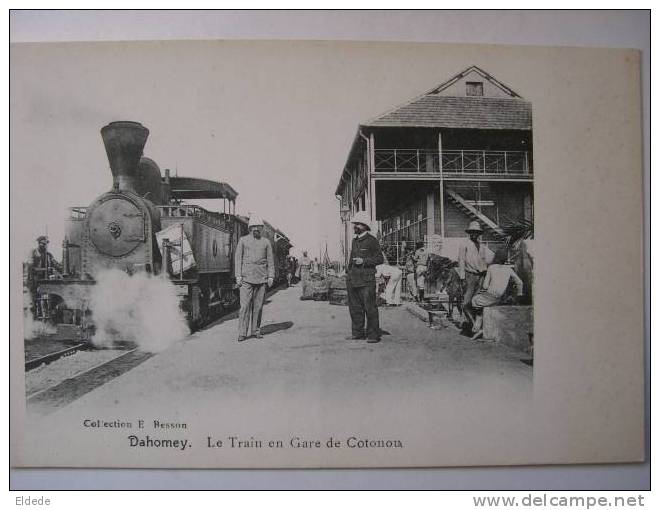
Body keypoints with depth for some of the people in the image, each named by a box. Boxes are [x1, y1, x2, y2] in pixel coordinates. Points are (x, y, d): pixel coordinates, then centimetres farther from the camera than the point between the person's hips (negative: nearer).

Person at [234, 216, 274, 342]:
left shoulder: (266, 242, 11)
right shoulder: (243, 240, 6)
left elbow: (270, 260, 11)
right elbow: (238, 259, 4)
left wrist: (271, 276, 3)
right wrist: (238, 276, -4)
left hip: (262, 278, 2)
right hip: (247, 277, -2)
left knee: (258, 305, 4)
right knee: (245, 305, -7)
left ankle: (256, 331, 14)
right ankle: (242, 333, -3)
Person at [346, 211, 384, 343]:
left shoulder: (372, 240, -3)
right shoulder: (354, 240, 18)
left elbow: (379, 259, -5)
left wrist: (363, 261, -15)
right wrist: (348, 273, 17)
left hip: (366, 279, -7)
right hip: (352, 280, 7)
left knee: (370, 307, -4)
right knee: (354, 307, 10)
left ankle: (373, 335, 2)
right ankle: (358, 333, 20)